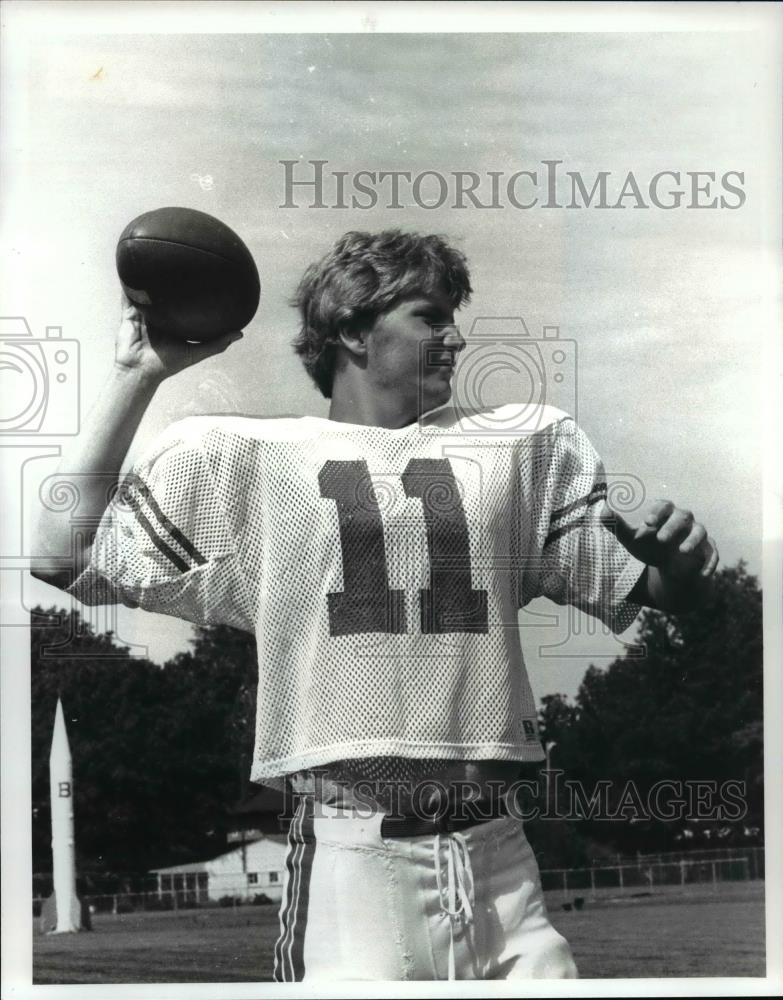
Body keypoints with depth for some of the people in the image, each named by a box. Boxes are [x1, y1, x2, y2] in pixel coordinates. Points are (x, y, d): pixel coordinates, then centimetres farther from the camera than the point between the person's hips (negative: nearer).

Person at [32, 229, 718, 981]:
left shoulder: (527, 447, 14)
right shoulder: (250, 455, 7)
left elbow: (661, 593, 16)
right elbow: (66, 558, 2)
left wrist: (682, 560, -8)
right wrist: (137, 377, 1)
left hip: (497, 860, 3)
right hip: (349, 854, -3)